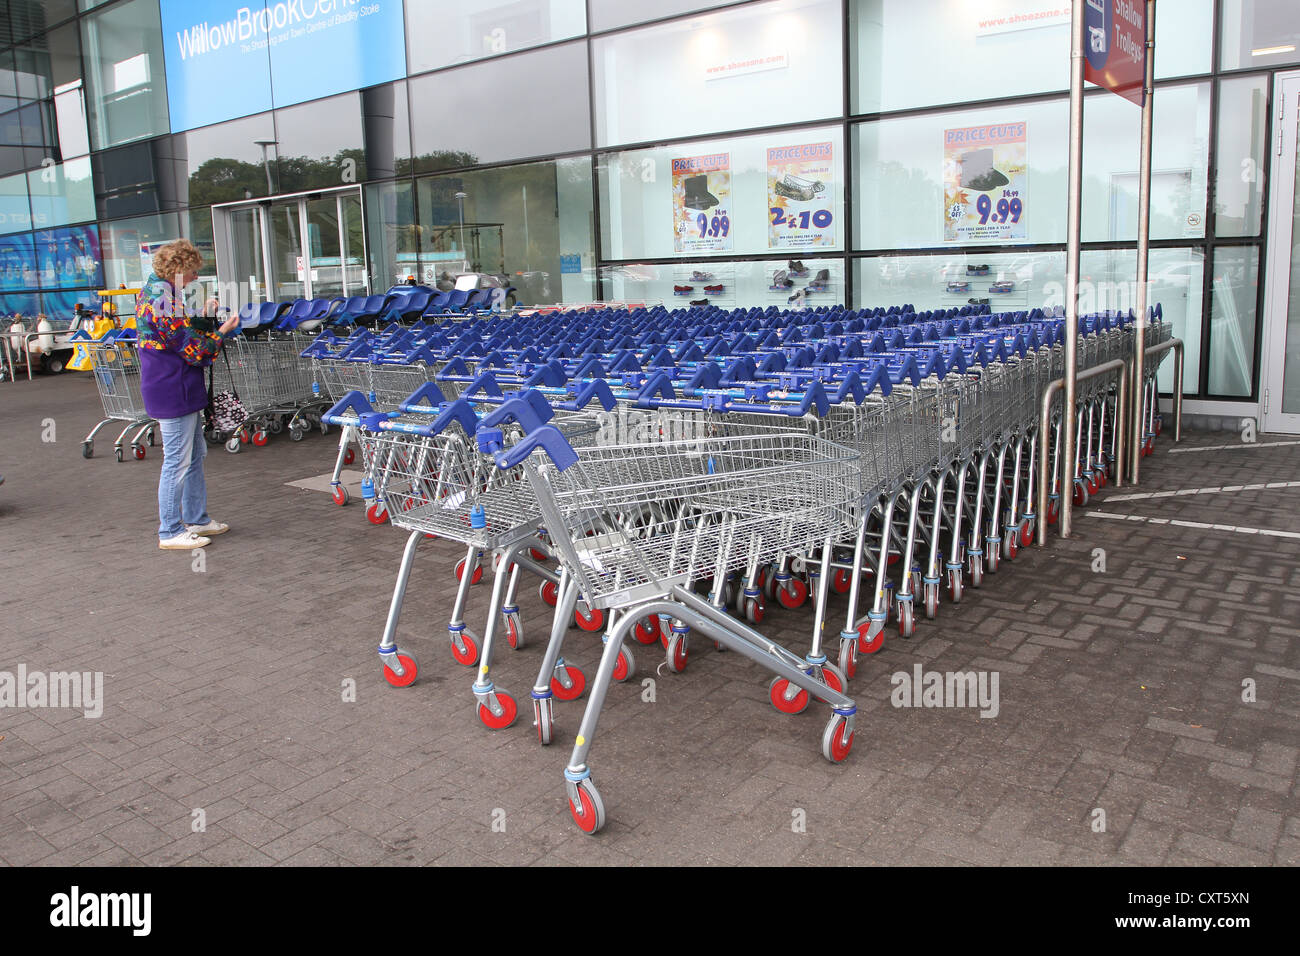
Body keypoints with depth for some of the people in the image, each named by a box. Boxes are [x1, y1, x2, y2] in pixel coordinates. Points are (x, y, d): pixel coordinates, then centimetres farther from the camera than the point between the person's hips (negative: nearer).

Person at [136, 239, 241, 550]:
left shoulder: (157, 290, 13)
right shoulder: (162, 296, -19)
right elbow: (191, 349, -18)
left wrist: (203, 317, 8)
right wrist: (222, 331, -9)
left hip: (182, 390, 11)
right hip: (173, 393, -11)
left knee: (194, 455, 18)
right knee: (177, 461, -3)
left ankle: (197, 519, 29)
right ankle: (170, 532, 6)